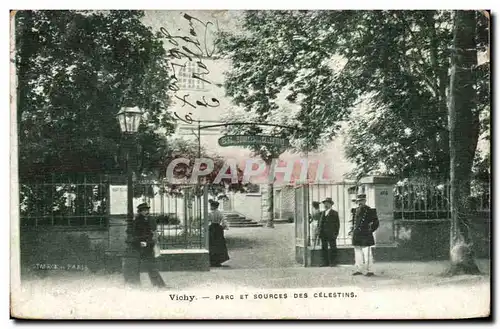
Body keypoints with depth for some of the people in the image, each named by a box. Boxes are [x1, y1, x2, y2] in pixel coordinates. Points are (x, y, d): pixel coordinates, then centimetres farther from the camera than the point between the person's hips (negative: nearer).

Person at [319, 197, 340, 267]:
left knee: (333, 248, 0)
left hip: (331, 234, -5)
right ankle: (325, 262, 10)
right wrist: (320, 232, 7)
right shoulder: (323, 213, 16)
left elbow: (337, 224, -1)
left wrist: (336, 233, -8)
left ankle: (333, 262, 4)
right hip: (323, 234, 5)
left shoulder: (334, 213, 0)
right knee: (324, 248, 5)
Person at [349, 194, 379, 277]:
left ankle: (369, 271, -1)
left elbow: (376, 223, -1)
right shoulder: (355, 211, 13)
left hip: (365, 236, -7)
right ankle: (359, 270, 19)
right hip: (356, 236, 7)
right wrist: (352, 230, 16)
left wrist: (370, 230, -5)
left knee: (367, 253, -7)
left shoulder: (370, 211, -5)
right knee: (358, 253, 12)